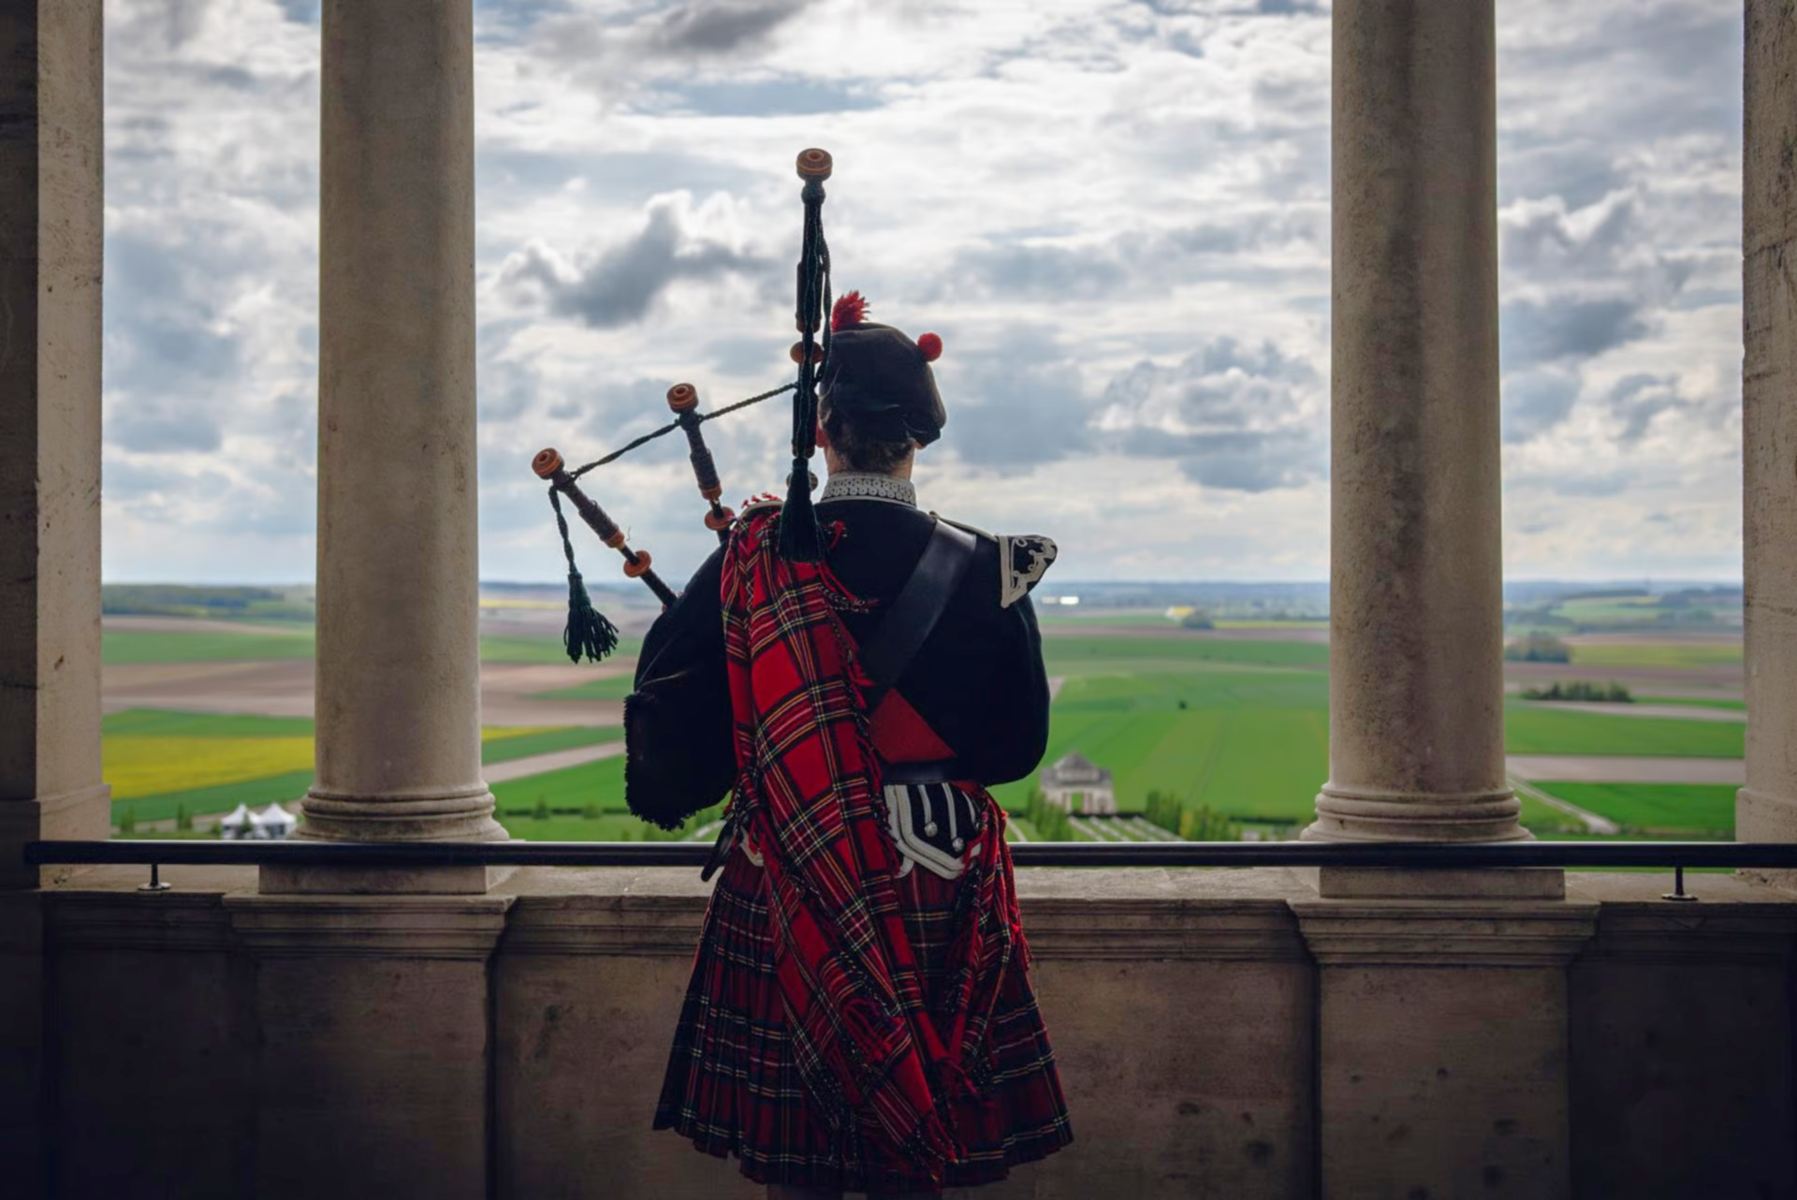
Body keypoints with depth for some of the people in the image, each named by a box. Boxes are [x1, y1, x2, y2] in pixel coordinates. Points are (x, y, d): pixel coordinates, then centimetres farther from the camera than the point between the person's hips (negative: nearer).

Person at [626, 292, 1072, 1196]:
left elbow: (668, 701, -2)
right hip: (937, 882, 1)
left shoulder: (754, 555, -8)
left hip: (783, 882, 0)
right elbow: (1018, 744, 0)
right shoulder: (981, 570, -7)